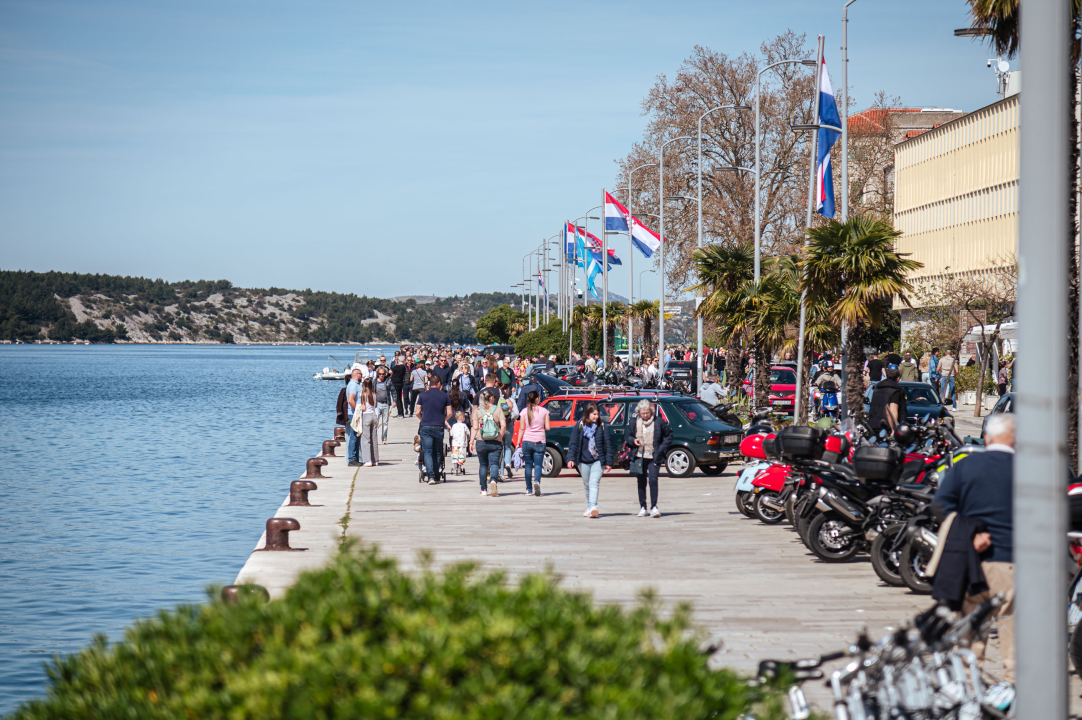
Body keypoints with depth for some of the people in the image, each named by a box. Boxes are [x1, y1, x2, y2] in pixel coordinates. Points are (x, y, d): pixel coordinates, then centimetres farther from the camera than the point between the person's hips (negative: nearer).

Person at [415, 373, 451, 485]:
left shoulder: (423, 395, 1)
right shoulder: (444, 396, 3)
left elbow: (418, 412, 2)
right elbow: (449, 413, 3)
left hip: (426, 427, -1)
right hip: (439, 428, 1)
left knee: (428, 452, -2)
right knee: (437, 453, 13)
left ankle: (431, 476, -16)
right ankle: (436, 475, 14)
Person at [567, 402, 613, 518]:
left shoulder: (602, 427, 1)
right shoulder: (579, 426, 2)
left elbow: (608, 445, 4)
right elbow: (573, 443, 2)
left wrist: (608, 462, 0)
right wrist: (571, 458, -8)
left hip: (598, 461, -2)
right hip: (583, 461, 2)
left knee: (594, 483, -17)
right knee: (587, 485, 12)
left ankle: (593, 507, -29)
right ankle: (589, 507, 24)